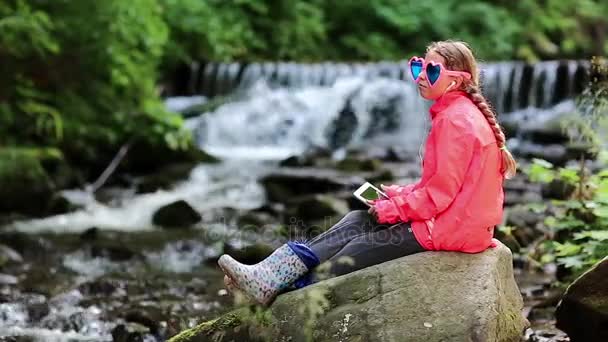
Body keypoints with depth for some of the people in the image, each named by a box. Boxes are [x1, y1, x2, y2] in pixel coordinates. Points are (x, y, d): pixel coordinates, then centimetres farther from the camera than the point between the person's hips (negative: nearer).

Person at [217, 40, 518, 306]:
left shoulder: (455, 119, -19)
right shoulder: (456, 113, 14)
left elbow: (441, 191, -22)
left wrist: (391, 210, -12)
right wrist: (400, 195, 8)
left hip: (446, 227, -9)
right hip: (445, 216, 9)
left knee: (365, 245, -7)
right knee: (357, 221, 3)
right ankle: (272, 276, -6)